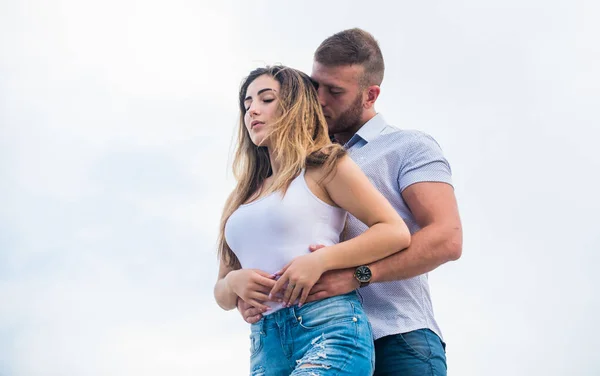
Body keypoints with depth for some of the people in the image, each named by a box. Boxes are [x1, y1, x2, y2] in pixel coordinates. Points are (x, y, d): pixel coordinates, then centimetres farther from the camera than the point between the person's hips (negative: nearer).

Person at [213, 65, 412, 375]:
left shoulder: (324, 166, 7)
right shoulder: (242, 198, 23)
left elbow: (396, 232, -2)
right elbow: (222, 295, 23)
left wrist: (320, 260, -13)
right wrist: (234, 282, -1)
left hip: (330, 329, -6)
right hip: (265, 345, 6)